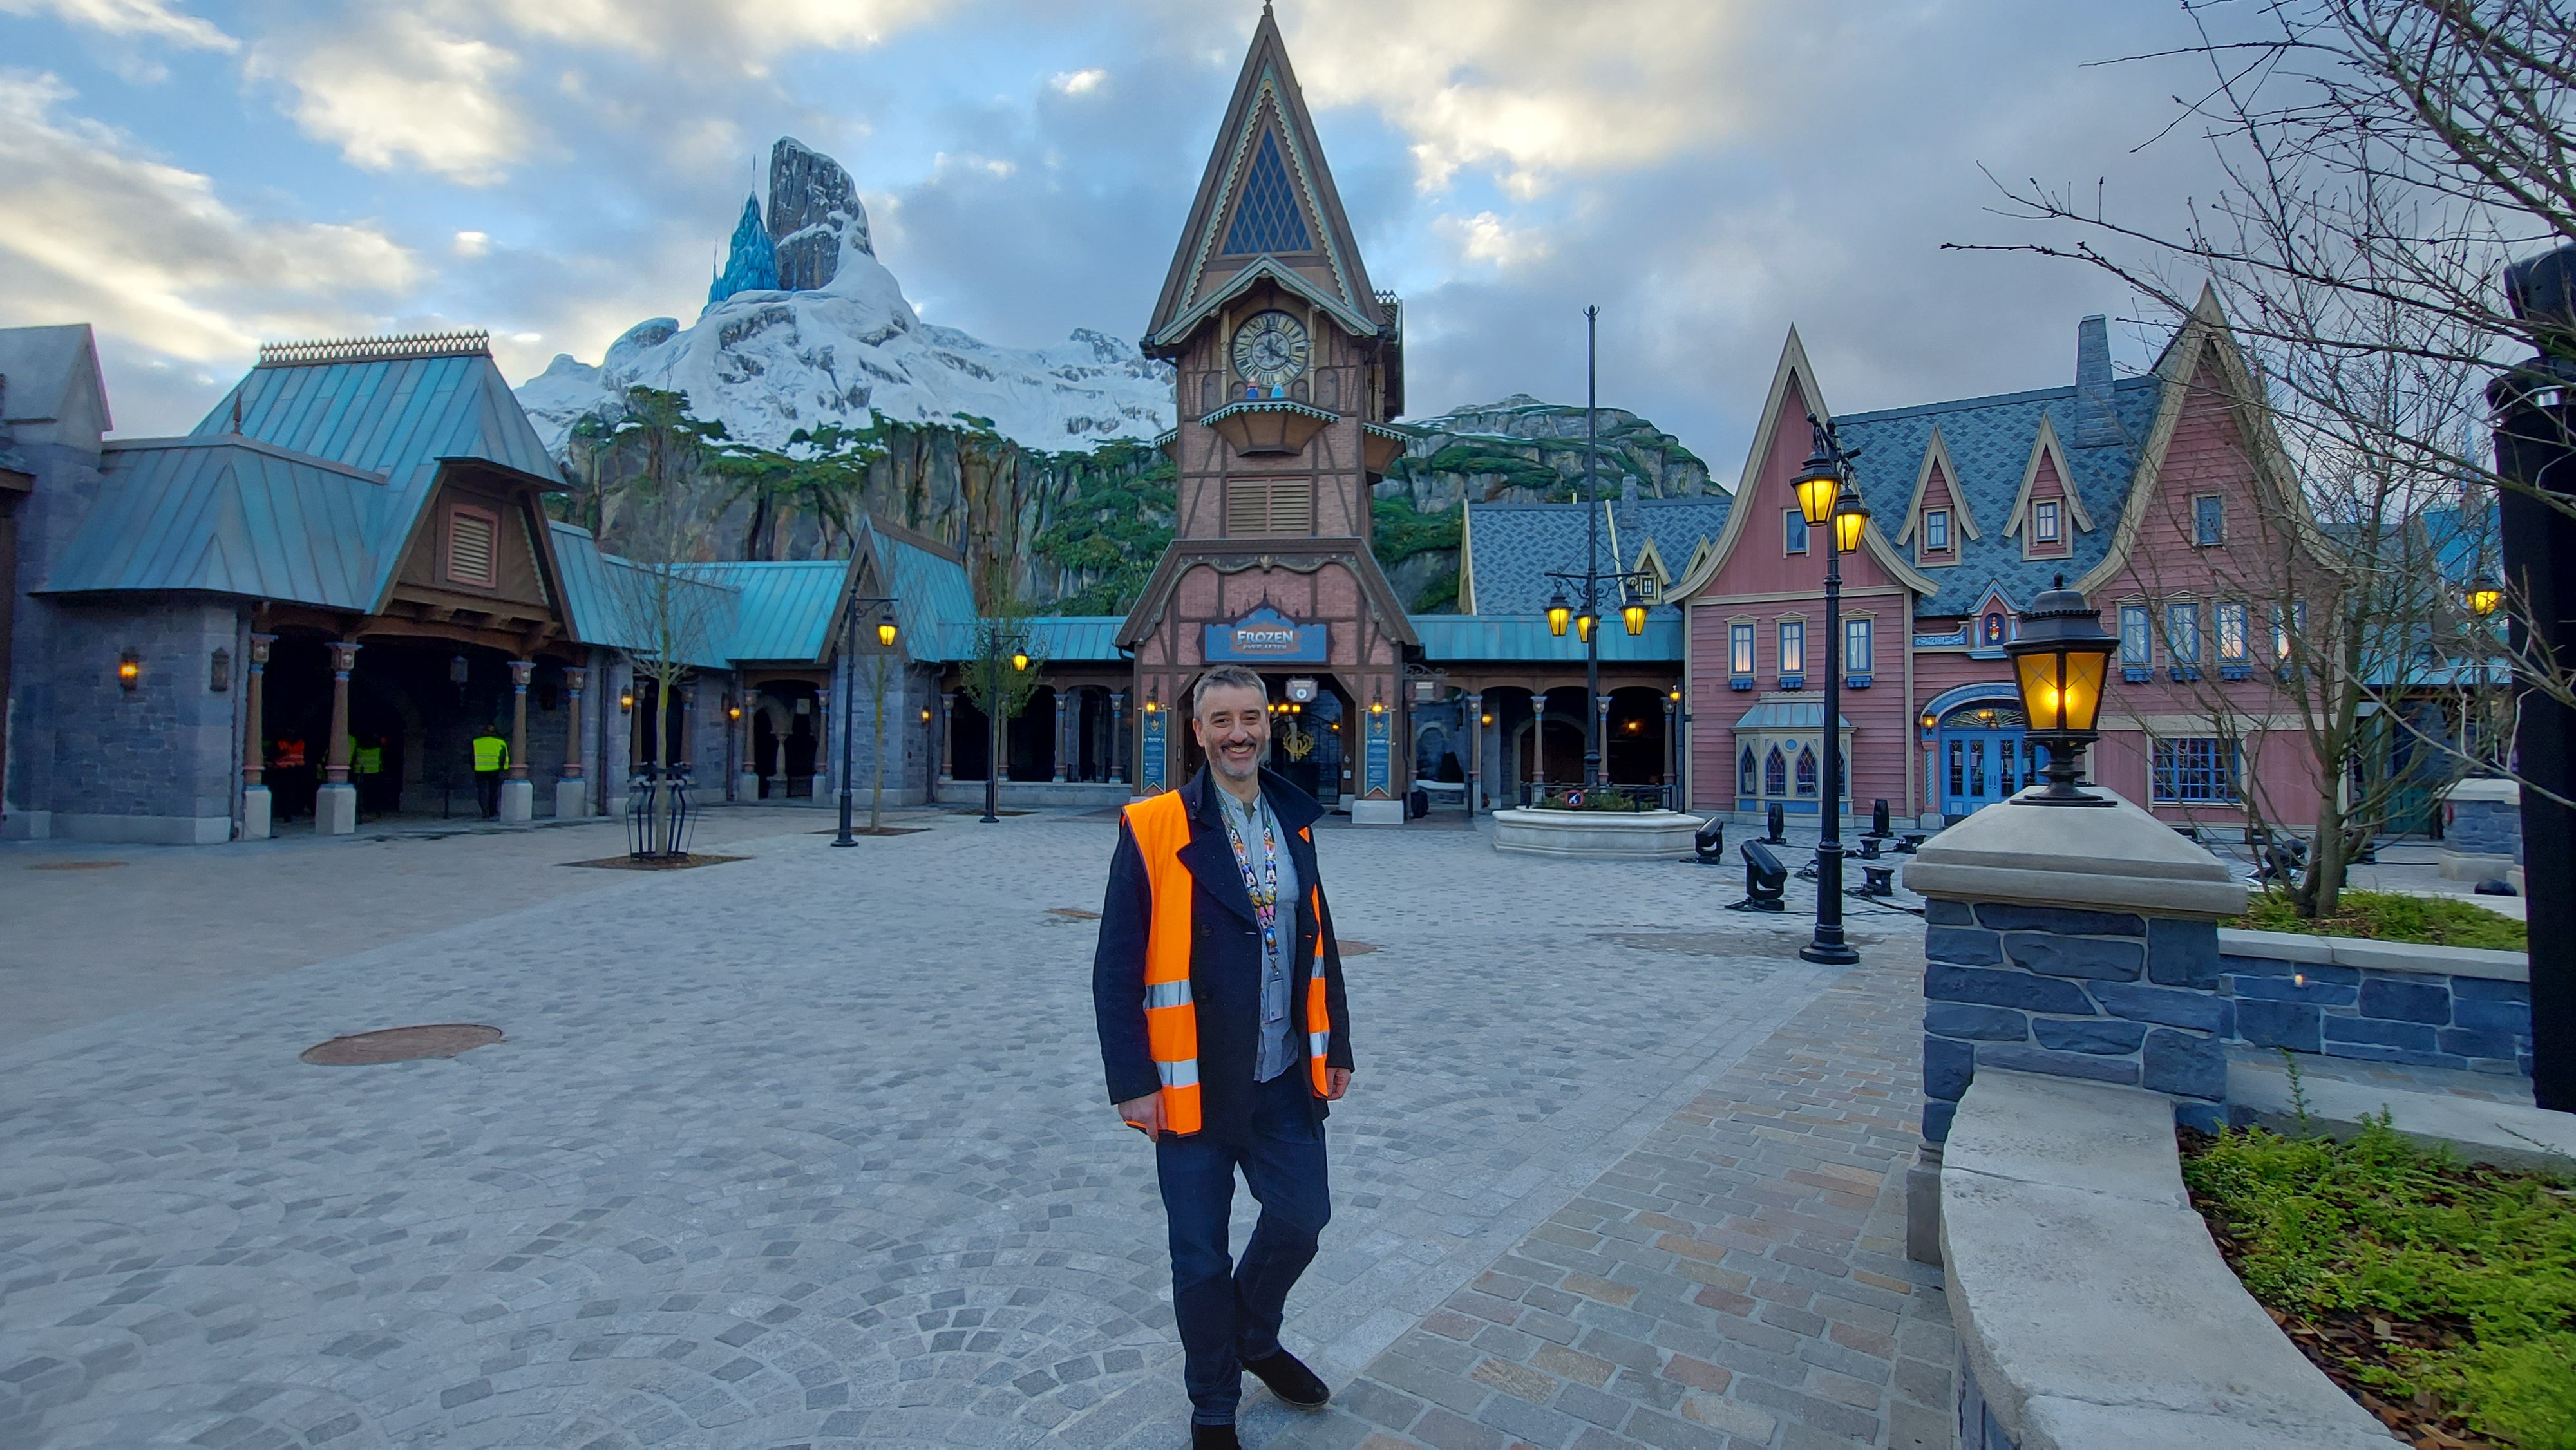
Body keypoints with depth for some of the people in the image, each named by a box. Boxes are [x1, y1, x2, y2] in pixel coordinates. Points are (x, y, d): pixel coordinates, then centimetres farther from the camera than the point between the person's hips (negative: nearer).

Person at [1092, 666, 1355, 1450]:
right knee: (1202, 1258, 12)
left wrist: (1336, 1047, 11)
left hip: (1286, 1079, 5)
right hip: (1193, 1086, -4)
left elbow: (1319, 942, 11)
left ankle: (1254, 1338, 47)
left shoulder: (1294, 823, 5)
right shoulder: (1151, 829, -13)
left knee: (1302, 1219, 16)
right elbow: (1116, 967, -12)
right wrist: (1132, 1081, -13)